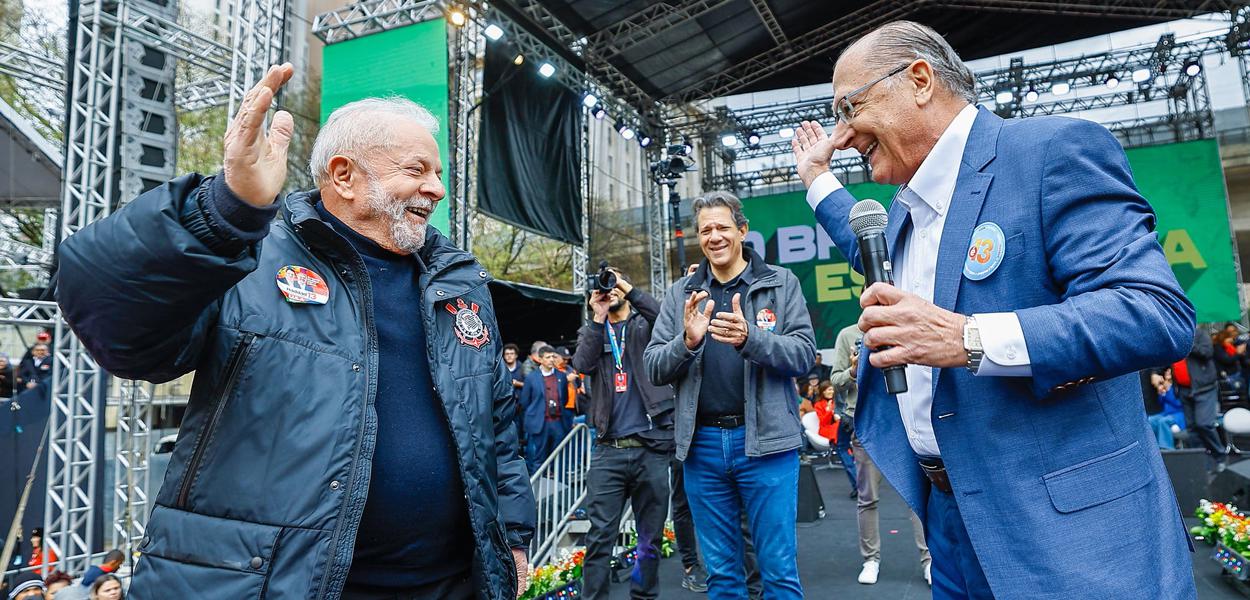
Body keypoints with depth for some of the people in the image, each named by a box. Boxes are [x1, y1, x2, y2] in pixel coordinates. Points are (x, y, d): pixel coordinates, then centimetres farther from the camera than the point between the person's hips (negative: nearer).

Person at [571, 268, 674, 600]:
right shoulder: (592, 331, 17)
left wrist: (630, 290, -12)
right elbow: (582, 365, -2)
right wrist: (598, 318, -7)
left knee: (650, 538, 8)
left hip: (652, 448, -1)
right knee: (600, 535, -3)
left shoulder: (646, 323, 12)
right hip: (608, 449, 1)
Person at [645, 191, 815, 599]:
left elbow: (804, 354, -7)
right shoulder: (681, 293, 9)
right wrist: (687, 341, -17)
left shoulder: (781, 283, 3)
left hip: (764, 439, -2)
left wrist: (750, 338, -24)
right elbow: (654, 370, 3)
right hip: (702, 443, 3)